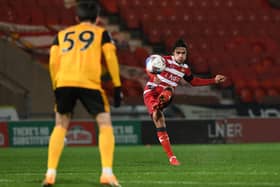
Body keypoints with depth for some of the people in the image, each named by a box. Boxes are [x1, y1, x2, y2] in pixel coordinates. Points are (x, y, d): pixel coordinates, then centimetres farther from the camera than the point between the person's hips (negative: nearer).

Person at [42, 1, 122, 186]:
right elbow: (111, 58, 8)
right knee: (105, 125, 6)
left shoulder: (62, 34, 27)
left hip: (63, 82, 3)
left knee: (60, 126, 18)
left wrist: (56, 88, 21)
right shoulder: (101, 33, 19)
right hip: (89, 83, -3)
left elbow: (53, 62, 16)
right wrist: (118, 87, 9)